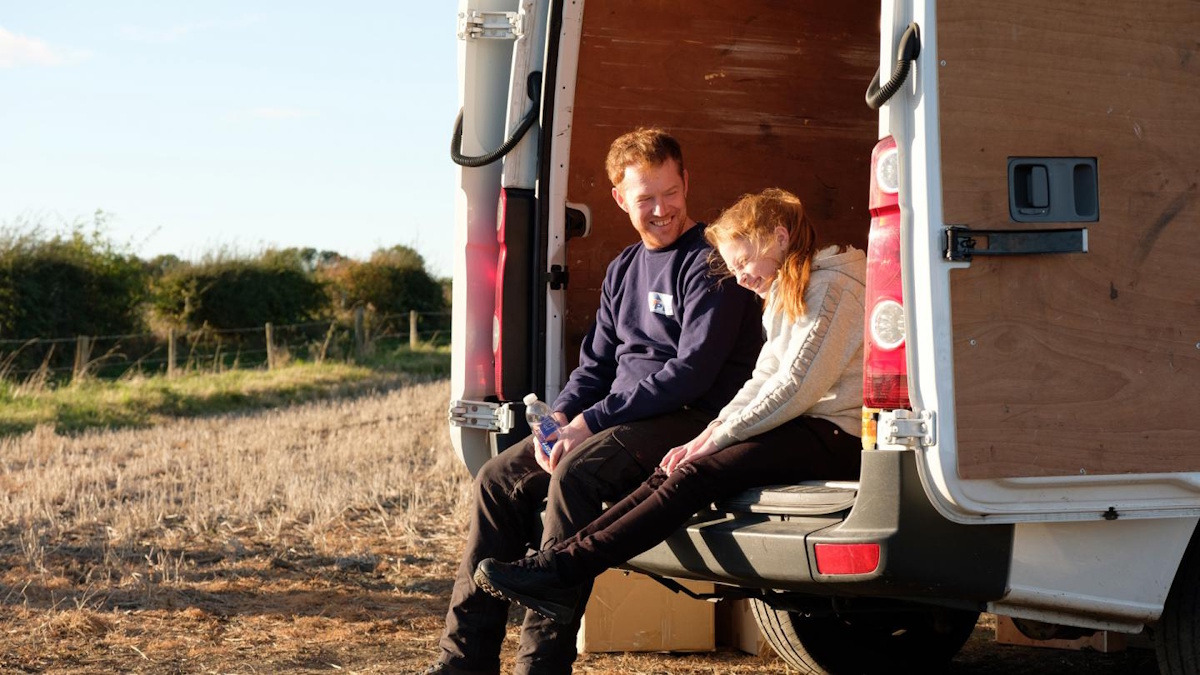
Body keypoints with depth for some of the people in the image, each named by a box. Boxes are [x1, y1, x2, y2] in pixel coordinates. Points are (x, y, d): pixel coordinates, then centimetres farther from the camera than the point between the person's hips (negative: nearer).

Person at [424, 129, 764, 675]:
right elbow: (596, 365, 20)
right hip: (620, 420, 9)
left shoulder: (709, 262, -9)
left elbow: (693, 371, -18)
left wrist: (591, 422, -20)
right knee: (500, 479, -5)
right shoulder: (623, 270, 18)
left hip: (689, 421, -9)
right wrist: (560, 416, -3)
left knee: (576, 475, -33)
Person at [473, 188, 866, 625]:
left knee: (695, 476, -24)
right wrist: (707, 435, 2)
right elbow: (763, 381, 17)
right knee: (672, 473, -10)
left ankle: (564, 570, -29)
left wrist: (718, 439, -14)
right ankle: (563, 573, -22)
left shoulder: (832, 286, -11)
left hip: (836, 437, -9)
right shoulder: (785, 293, 22)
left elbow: (796, 388, -18)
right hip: (805, 428, 9)